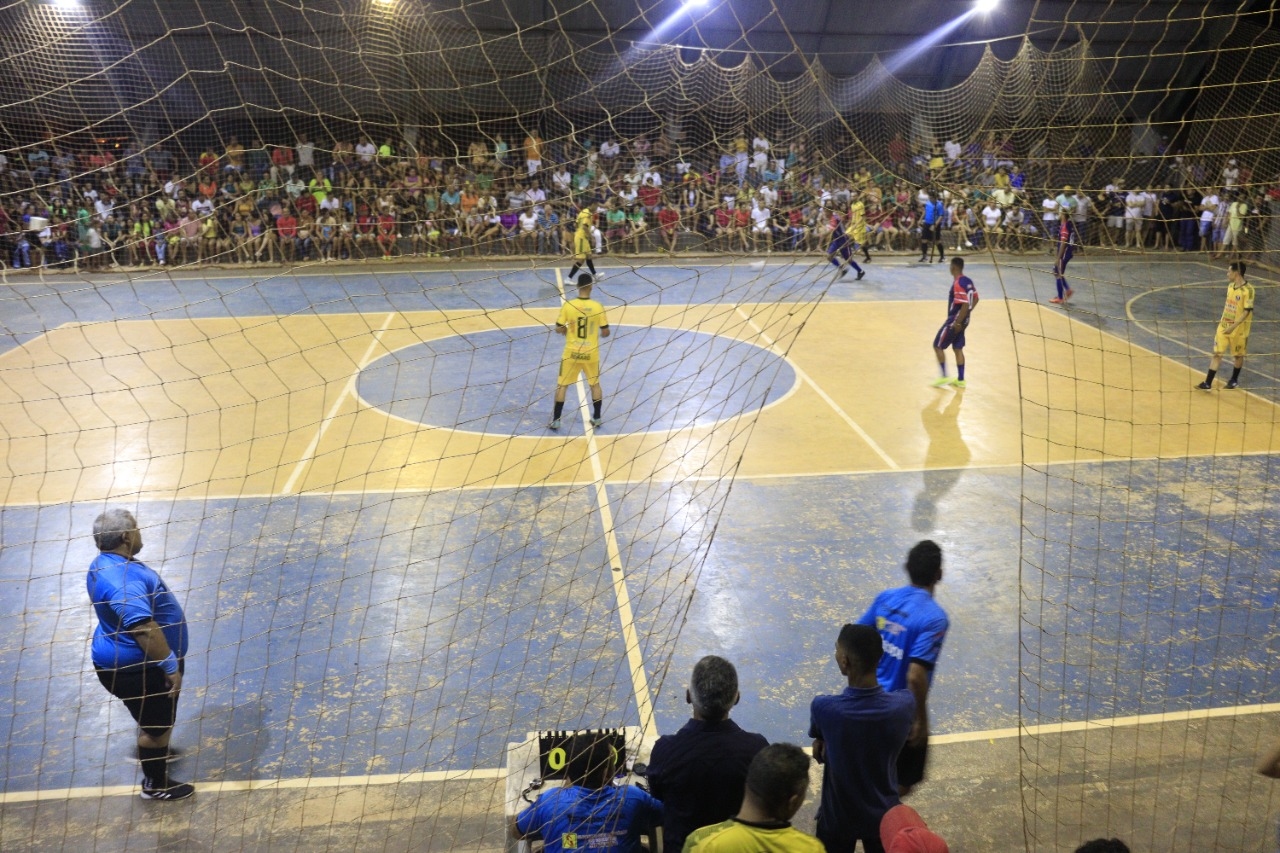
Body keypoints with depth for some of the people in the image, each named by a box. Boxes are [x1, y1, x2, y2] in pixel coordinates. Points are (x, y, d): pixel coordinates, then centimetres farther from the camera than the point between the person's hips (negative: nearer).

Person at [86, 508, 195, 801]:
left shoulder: (109, 564, 2)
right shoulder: (122, 579, -33)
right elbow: (144, 628, -35)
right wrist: (171, 666, -29)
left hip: (130, 662, 11)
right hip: (136, 668, -11)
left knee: (153, 719, 32)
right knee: (158, 723, 8)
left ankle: (153, 753, 55)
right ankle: (155, 784, 26)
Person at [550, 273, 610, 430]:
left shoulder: (568, 305, -11)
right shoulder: (598, 307, -10)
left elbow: (558, 330, -6)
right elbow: (606, 332, -5)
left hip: (571, 352, -1)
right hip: (591, 353, 1)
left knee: (562, 385, 11)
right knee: (595, 384, 21)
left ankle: (555, 420, 11)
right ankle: (597, 418, 26)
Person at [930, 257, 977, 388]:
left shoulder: (958, 284, -22)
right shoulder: (968, 281, 6)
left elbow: (965, 305, -27)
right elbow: (975, 299, 14)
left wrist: (957, 323, -23)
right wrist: (967, 314, 18)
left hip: (955, 320, -9)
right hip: (963, 320, 9)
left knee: (938, 346, 3)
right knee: (958, 349, 15)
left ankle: (944, 377, 5)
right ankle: (960, 380, 18)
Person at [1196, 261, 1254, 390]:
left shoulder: (1248, 289, -18)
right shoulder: (1230, 286, 5)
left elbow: (1247, 311, -20)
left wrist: (1233, 326, -25)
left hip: (1238, 330, -6)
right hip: (1224, 327, 6)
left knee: (1238, 355, 13)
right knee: (1217, 353, 2)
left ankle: (1234, 380, 32)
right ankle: (1208, 383, 2)